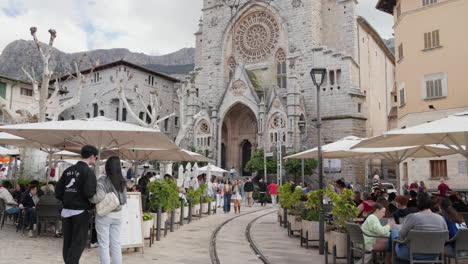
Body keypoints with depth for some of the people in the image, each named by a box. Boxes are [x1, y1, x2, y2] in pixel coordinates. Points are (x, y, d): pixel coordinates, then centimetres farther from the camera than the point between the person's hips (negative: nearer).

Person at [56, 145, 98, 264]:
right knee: (79, 241, 1)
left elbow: (58, 190, 8)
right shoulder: (88, 172, -13)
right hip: (80, 211, -7)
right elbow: (89, 192, -21)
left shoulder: (68, 170, 8)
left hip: (66, 210, 7)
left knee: (68, 240, 15)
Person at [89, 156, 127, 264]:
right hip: (117, 214, 5)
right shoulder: (121, 181, 2)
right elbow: (124, 200, 8)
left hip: (104, 215, -5)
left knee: (104, 244, 5)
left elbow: (98, 197, -25)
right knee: (116, 244, 13)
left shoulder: (103, 180, -15)